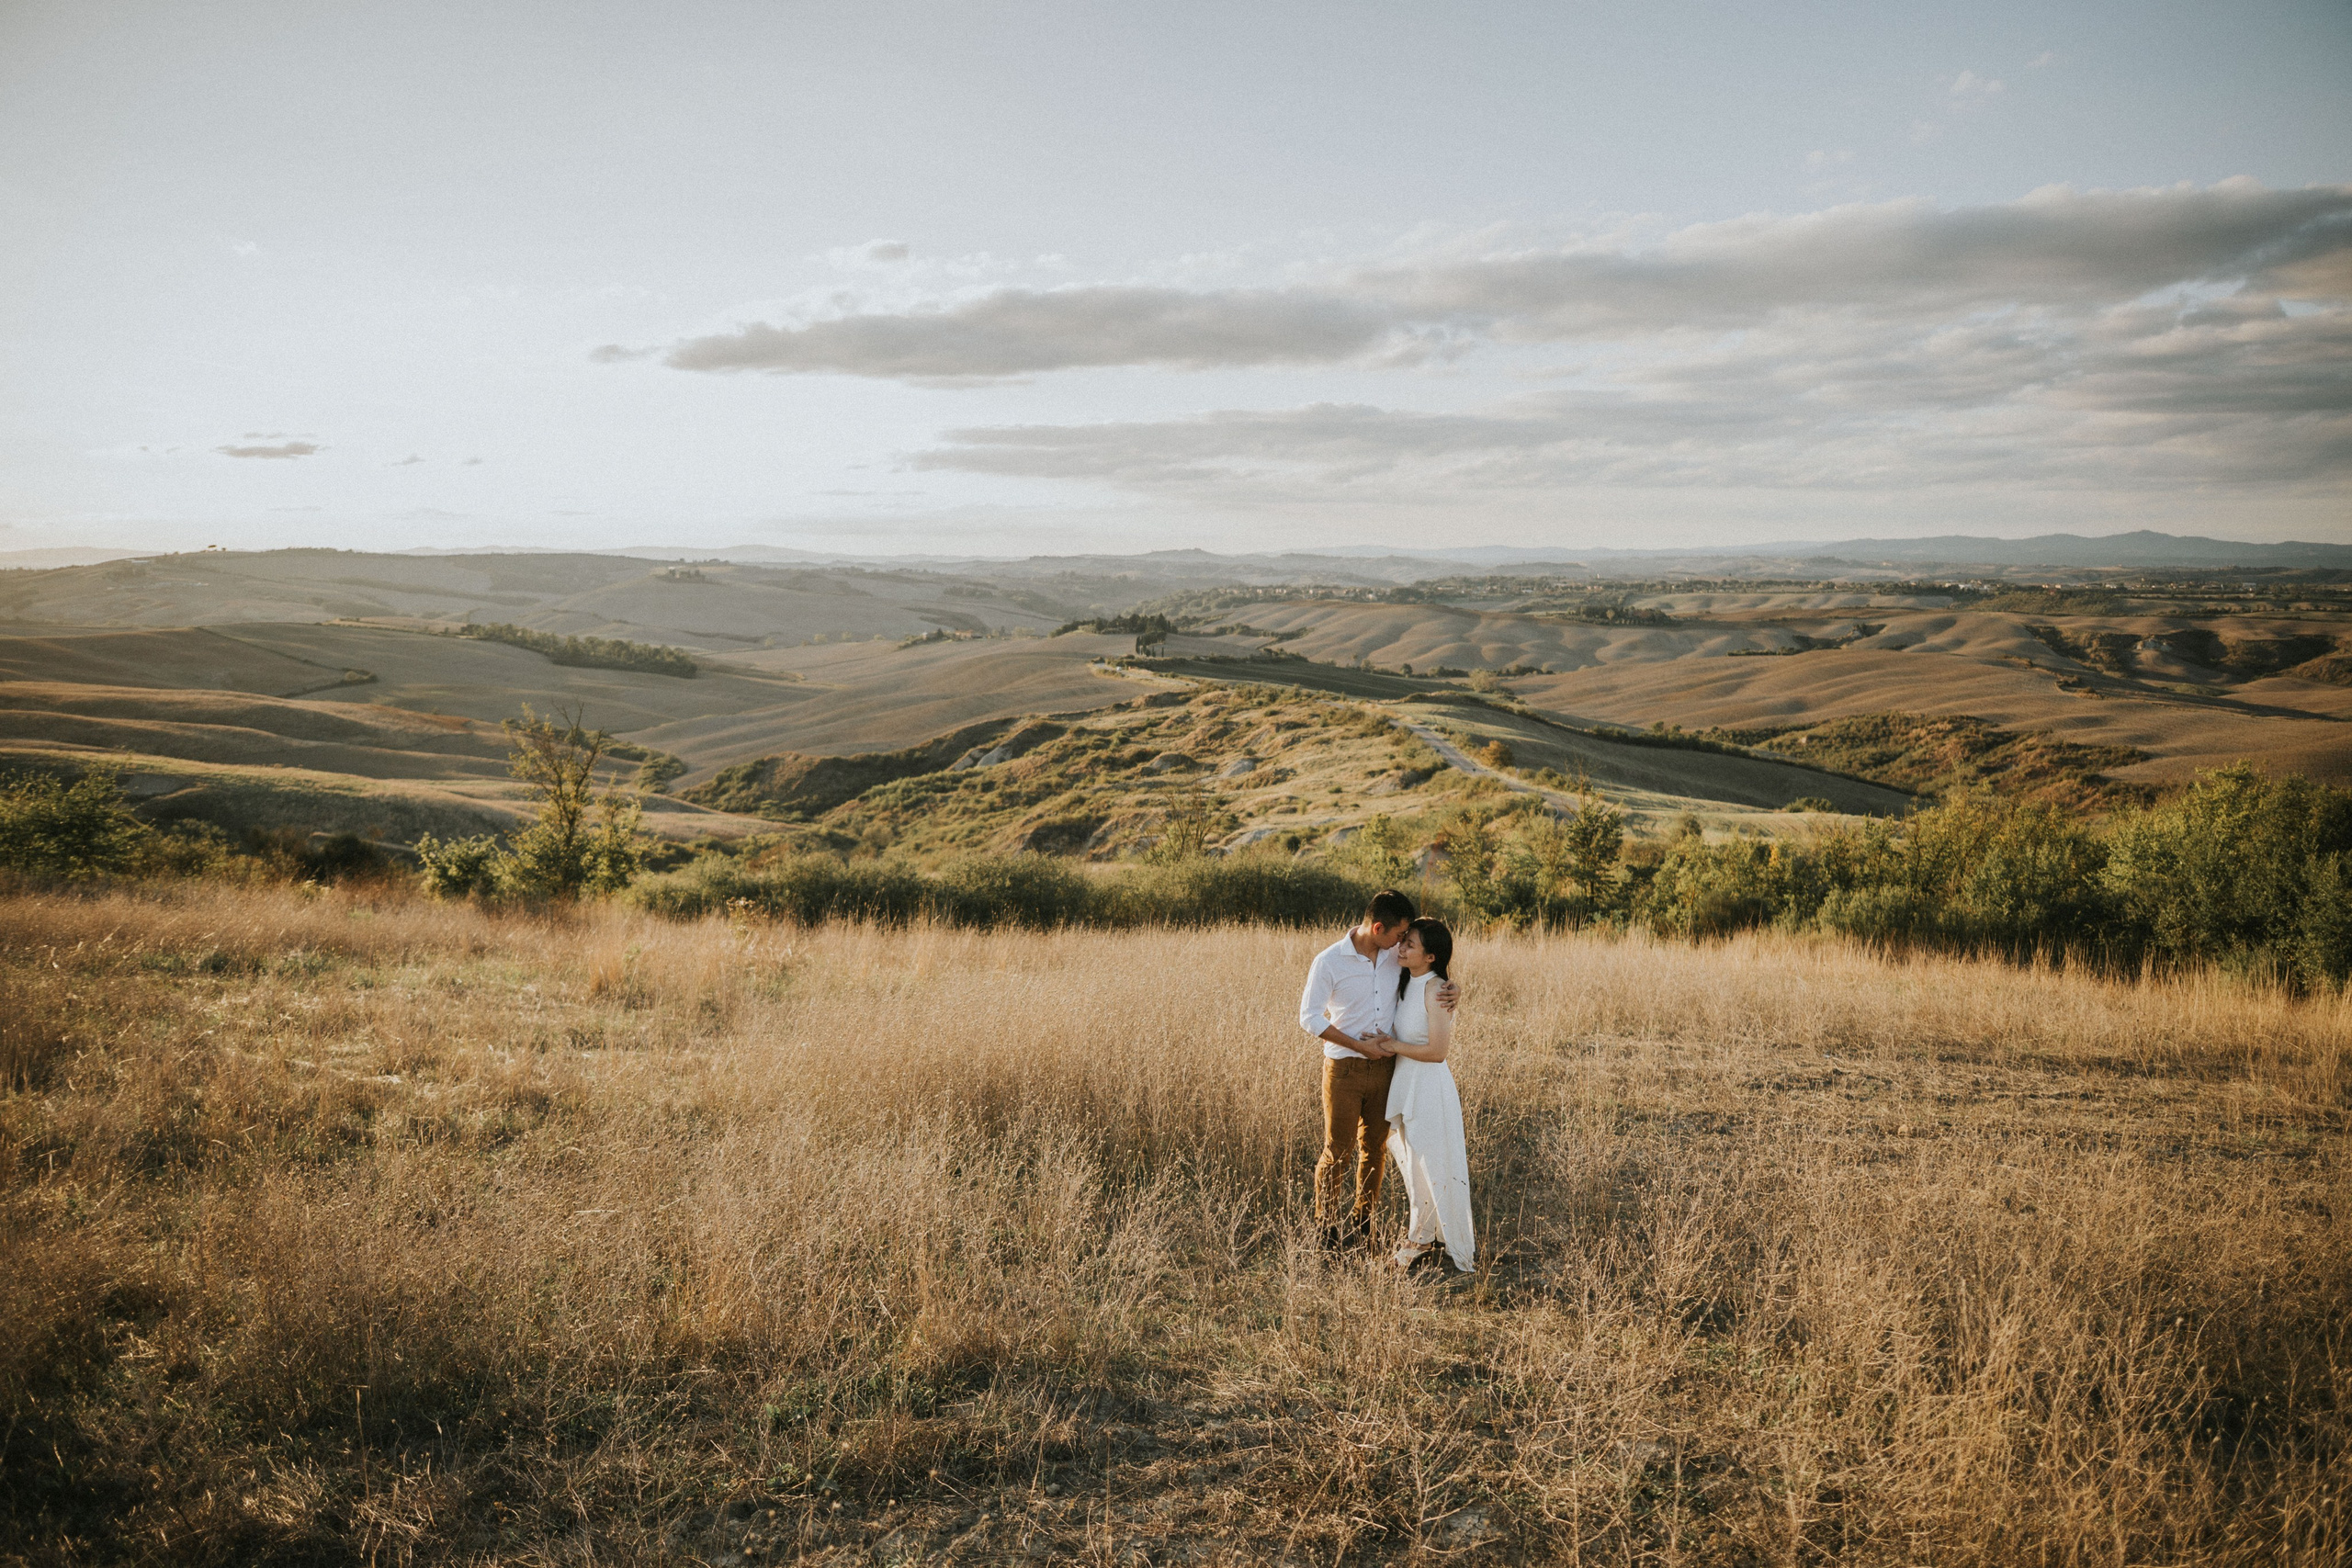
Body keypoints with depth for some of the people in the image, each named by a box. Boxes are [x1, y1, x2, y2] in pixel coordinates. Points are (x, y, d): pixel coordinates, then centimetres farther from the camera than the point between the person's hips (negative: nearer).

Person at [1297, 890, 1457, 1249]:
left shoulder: (1397, 957, 1)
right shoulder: (1329, 961, -12)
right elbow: (1309, 1017, -12)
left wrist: (1448, 988, -8)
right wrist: (1360, 1046, -15)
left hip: (1385, 1067, 5)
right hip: (1344, 1069, -4)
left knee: (1375, 1148, 13)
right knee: (1338, 1152, 1)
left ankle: (1362, 1219, 30)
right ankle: (1326, 1226, 17)